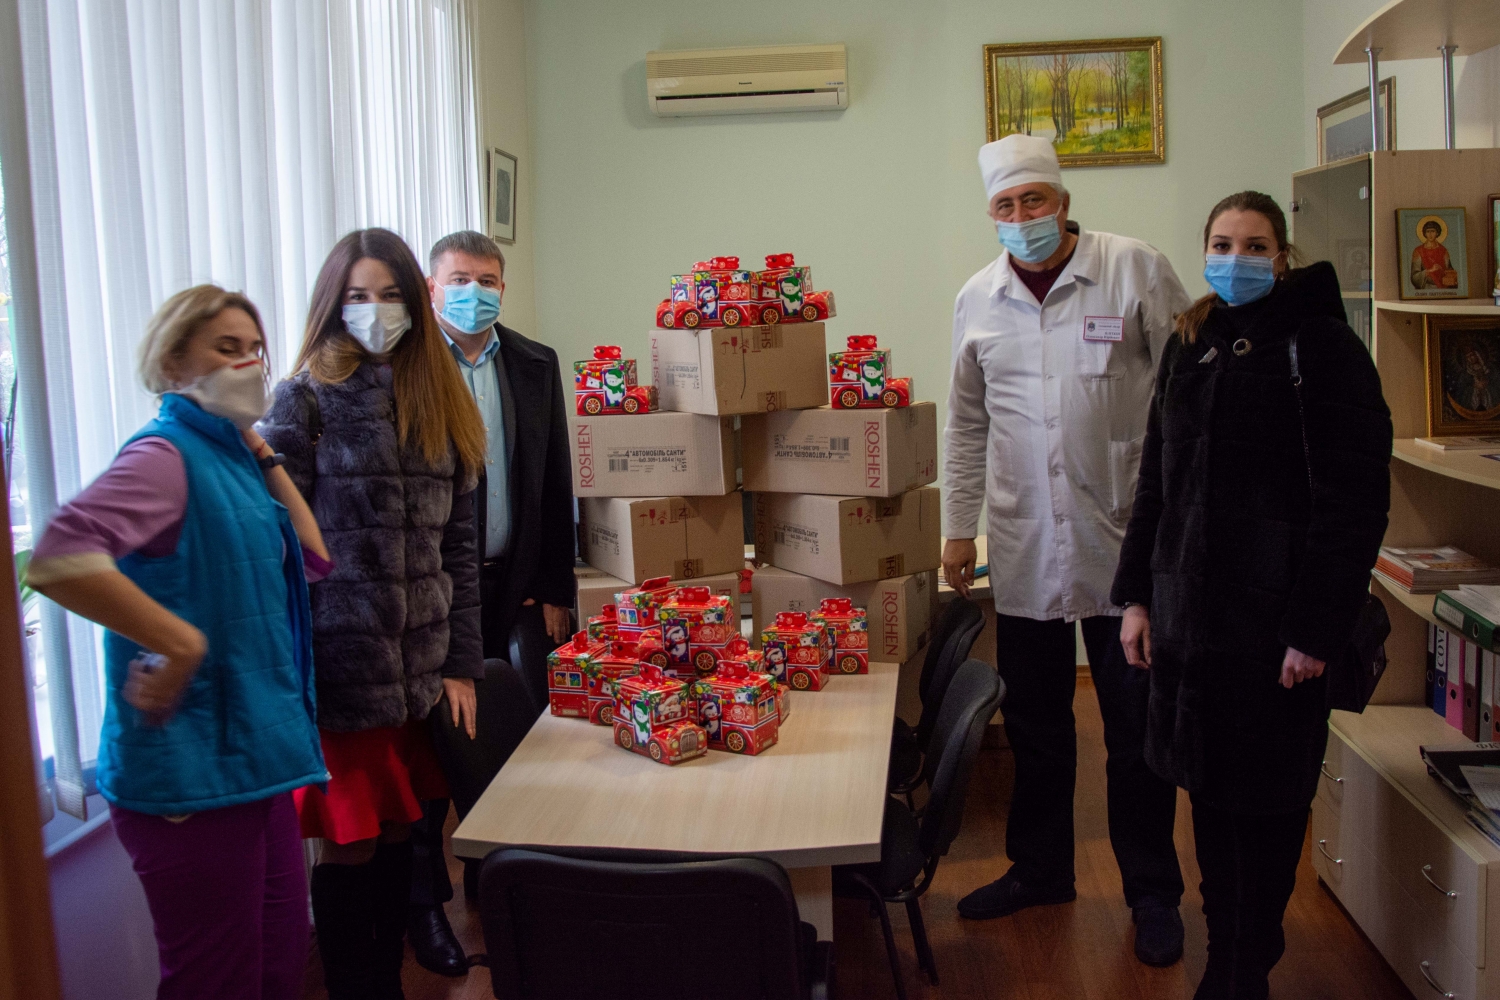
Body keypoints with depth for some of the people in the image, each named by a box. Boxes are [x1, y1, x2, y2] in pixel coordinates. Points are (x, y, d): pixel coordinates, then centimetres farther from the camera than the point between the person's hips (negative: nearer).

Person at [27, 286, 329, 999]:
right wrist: (180, 642, -24)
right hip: (192, 773, -9)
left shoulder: (229, 456, 13)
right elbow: (58, 558, -30)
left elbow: (311, 560, 14)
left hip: (254, 756, 9)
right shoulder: (166, 454, -15)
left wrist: (263, 455, 11)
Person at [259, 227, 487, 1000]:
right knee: (348, 846, 4)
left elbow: (458, 546, 11)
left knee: (398, 832, 13)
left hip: (420, 670, 5)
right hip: (341, 667, -5)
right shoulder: (307, 400, -4)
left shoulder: (441, 405, 11)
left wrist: (461, 663, 6)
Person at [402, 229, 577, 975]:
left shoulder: (535, 366, 8)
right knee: (435, 747, 4)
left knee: (514, 743, 7)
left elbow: (555, 484, 10)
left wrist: (554, 590, 7)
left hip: (514, 585, 4)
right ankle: (424, 903, 22)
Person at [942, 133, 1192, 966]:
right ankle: (1039, 867, 33)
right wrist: (959, 527, 12)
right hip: (1024, 545, 3)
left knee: (1139, 724, 7)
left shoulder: (1136, 271, -4)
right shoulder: (977, 300, 7)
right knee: (1034, 718, 14)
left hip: (1127, 536, -3)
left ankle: (1152, 891, 24)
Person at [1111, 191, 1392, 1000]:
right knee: (1208, 789, 13)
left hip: (1272, 615, -6)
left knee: (1261, 803, 4)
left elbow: (1354, 501, -11)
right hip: (1190, 609, 6)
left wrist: (1317, 629, -15)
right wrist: (1136, 594, 9)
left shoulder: (1320, 347, -7)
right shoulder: (1189, 347, 11)